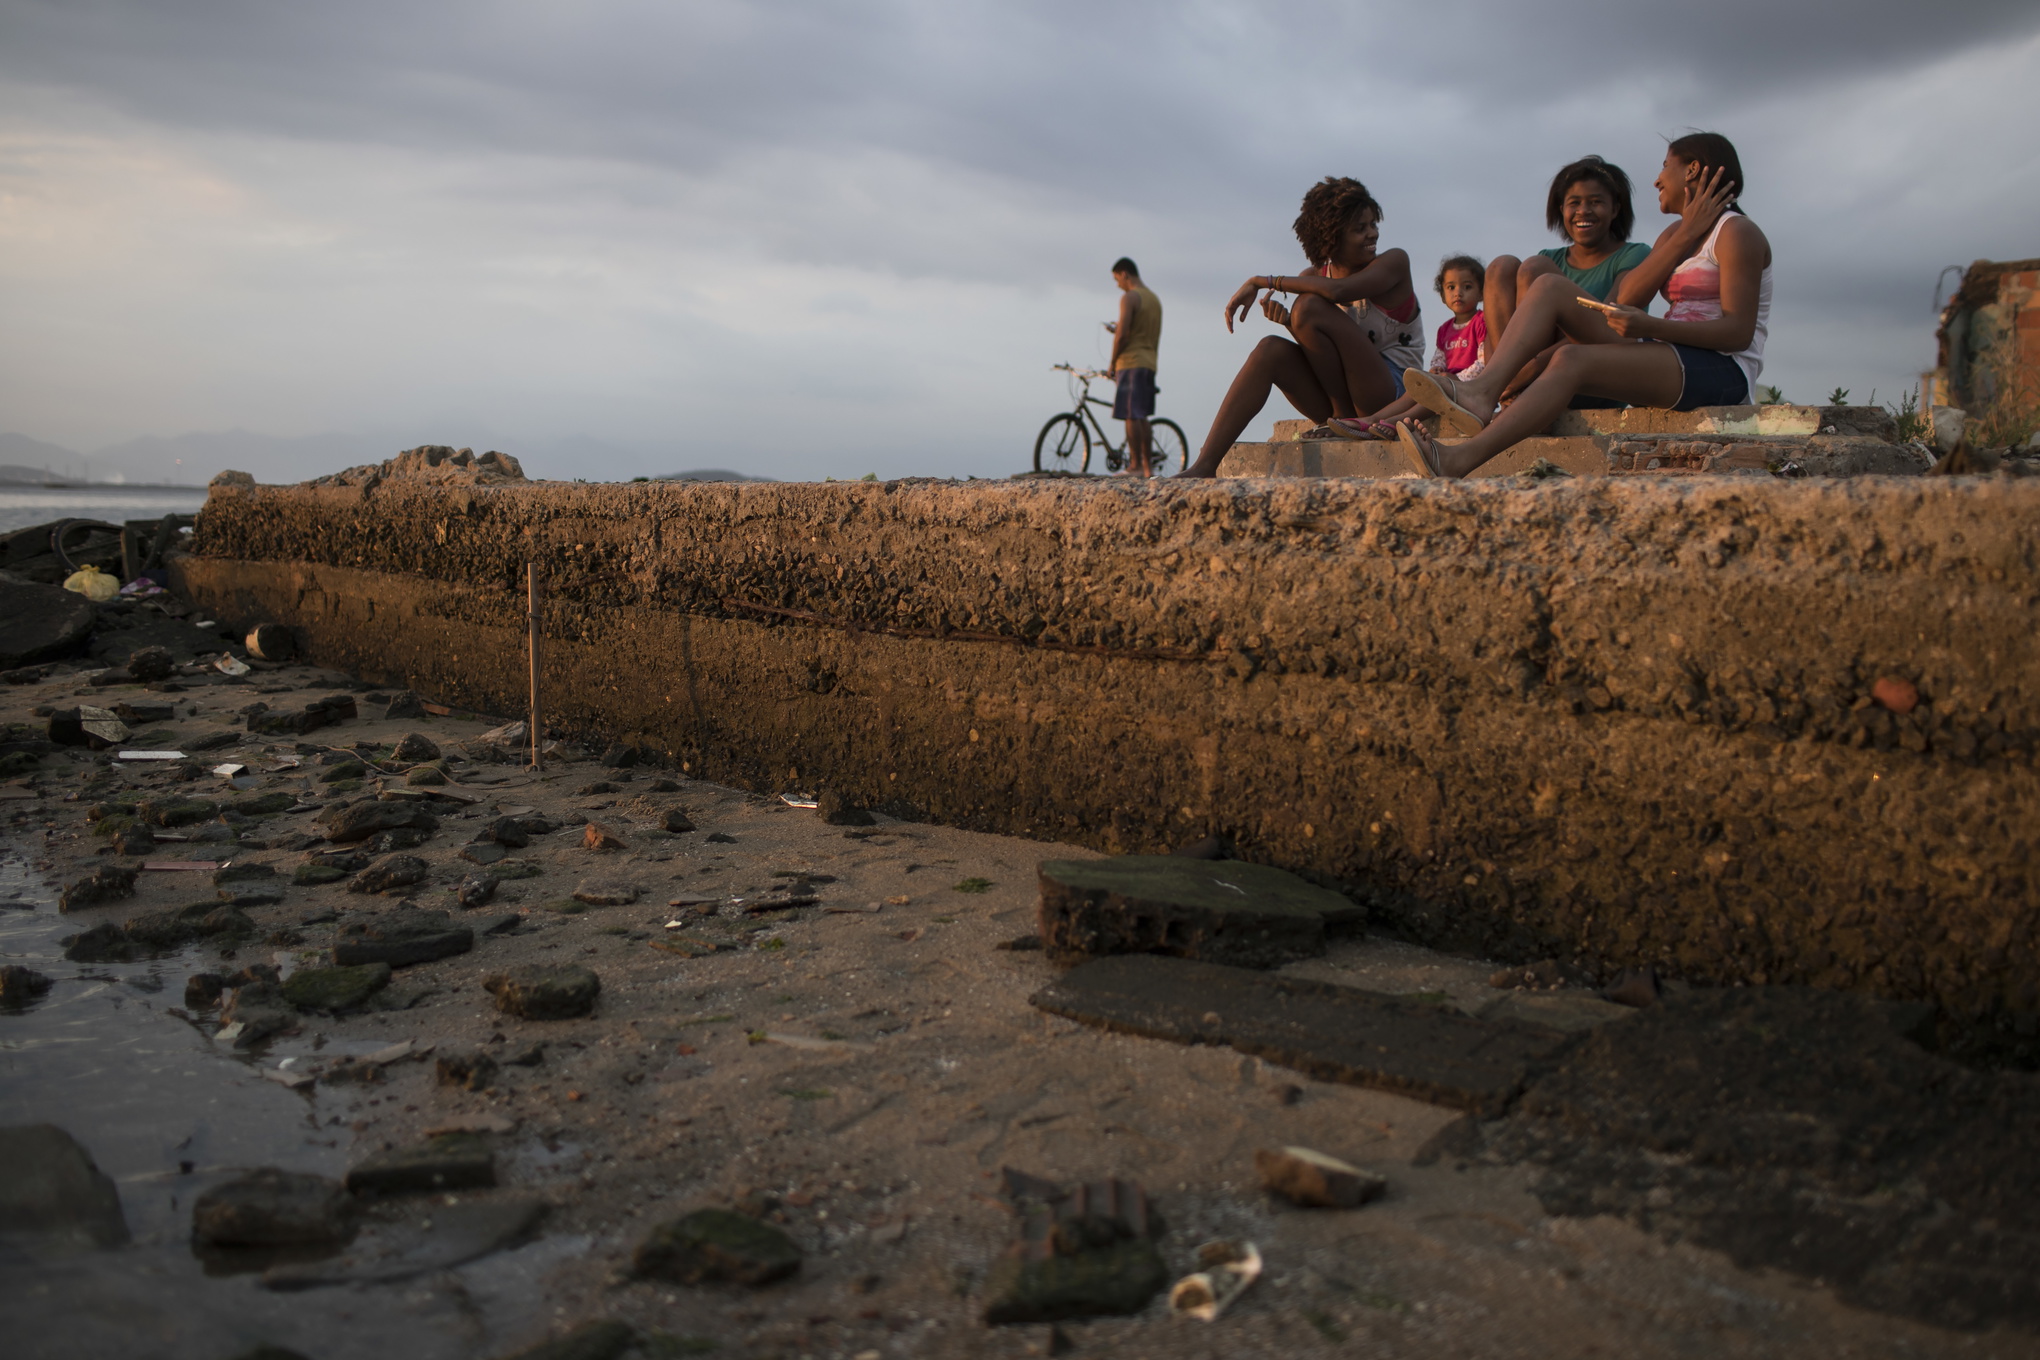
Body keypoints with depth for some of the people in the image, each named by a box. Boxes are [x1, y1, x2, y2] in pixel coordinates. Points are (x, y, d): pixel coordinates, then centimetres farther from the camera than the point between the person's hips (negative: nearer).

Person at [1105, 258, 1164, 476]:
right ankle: (1146, 467, 9)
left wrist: (1112, 362, -5)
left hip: (1131, 362, -9)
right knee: (1142, 417, 10)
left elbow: (1122, 335, -16)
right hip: (1149, 363, 9)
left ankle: (1135, 466, -11)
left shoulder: (1129, 297, -9)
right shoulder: (1155, 299, 19)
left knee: (1131, 416, -9)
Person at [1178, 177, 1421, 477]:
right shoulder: (1316, 277, 9)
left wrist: (1262, 281, -20)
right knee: (1272, 349, -19)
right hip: (1339, 397, 5)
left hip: (1394, 393, -5)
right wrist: (1287, 321, -21)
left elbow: (1338, 291, -27)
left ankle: (1345, 416, -8)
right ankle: (1204, 466, -27)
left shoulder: (1394, 261, -6)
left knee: (1310, 306, -20)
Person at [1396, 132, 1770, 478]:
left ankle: (1457, 462, -46)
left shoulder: (1737, 233, -3)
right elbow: (1628, 293, 2)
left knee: (1573, 361, -32)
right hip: (1670, 362, 8)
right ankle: (1483, 390, -30)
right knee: (1551, 287, -5)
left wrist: (1650, 327, -28)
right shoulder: (1673, 233, 23)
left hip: (1721, 373, -8)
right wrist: (1686, 234, -5)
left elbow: (1739, 333, -16)